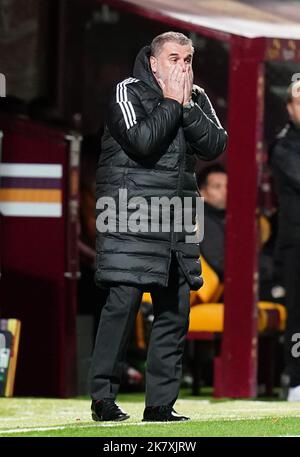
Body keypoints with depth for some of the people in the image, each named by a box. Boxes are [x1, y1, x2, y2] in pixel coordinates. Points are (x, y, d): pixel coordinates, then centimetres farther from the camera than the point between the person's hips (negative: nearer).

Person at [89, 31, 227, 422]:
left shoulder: (197, 99, 14)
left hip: (177, 221, 6)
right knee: (123, 303, -12)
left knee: (175, 310, 5)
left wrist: (188, 105, -8)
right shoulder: (128, 92, -3)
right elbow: (142, 142, -18)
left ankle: (161, 404, 10)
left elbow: (215, 146, -1)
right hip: (130, 217, -6)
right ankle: (103, 398, -6)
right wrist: (170, 103, -10)